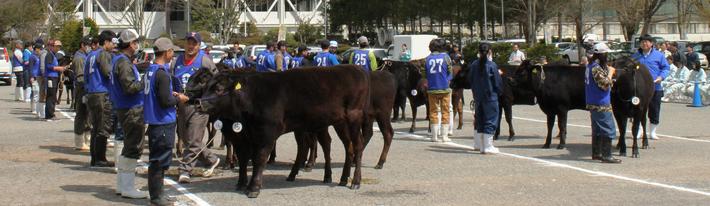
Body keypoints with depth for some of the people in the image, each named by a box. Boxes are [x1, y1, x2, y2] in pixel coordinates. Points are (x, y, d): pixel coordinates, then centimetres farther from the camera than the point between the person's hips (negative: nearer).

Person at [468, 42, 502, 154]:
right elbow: (498, 82, -9)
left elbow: (470, 80, 8)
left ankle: (477, 144, 26)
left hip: (478, 97, 6)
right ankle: (487, 147, -2)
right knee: (490, 121, 0)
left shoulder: (473, 65, 1)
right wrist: (499, 92, 9)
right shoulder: (492, 65, -13)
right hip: (490, 97, -6)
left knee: (479, 120, 18)